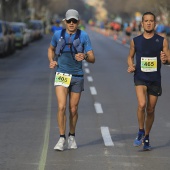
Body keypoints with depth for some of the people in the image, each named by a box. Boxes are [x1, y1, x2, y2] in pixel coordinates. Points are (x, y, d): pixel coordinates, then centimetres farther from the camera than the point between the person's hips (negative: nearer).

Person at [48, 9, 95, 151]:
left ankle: (72, 137, 31)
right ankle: (62, 139, -7)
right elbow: (51, 49, 21)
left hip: (77, 76, 0)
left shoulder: (84, 36, -6)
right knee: (61, 107, -15)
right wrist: (51, 61, 1)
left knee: (73, 110, 9)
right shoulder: (58, 34, 0)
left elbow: (92, 59, -8)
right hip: (62, 75, 0)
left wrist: (84, 56, -31)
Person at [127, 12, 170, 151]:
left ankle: (146, 138, 27)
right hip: (140, 78, -1)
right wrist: (131, 66, -4)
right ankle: (141, 132, -2)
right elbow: (130, 56, 17)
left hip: (155, 79, 1)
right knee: (142, 104, -23)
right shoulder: (135, 41, 3)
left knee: (150, 110, 9)